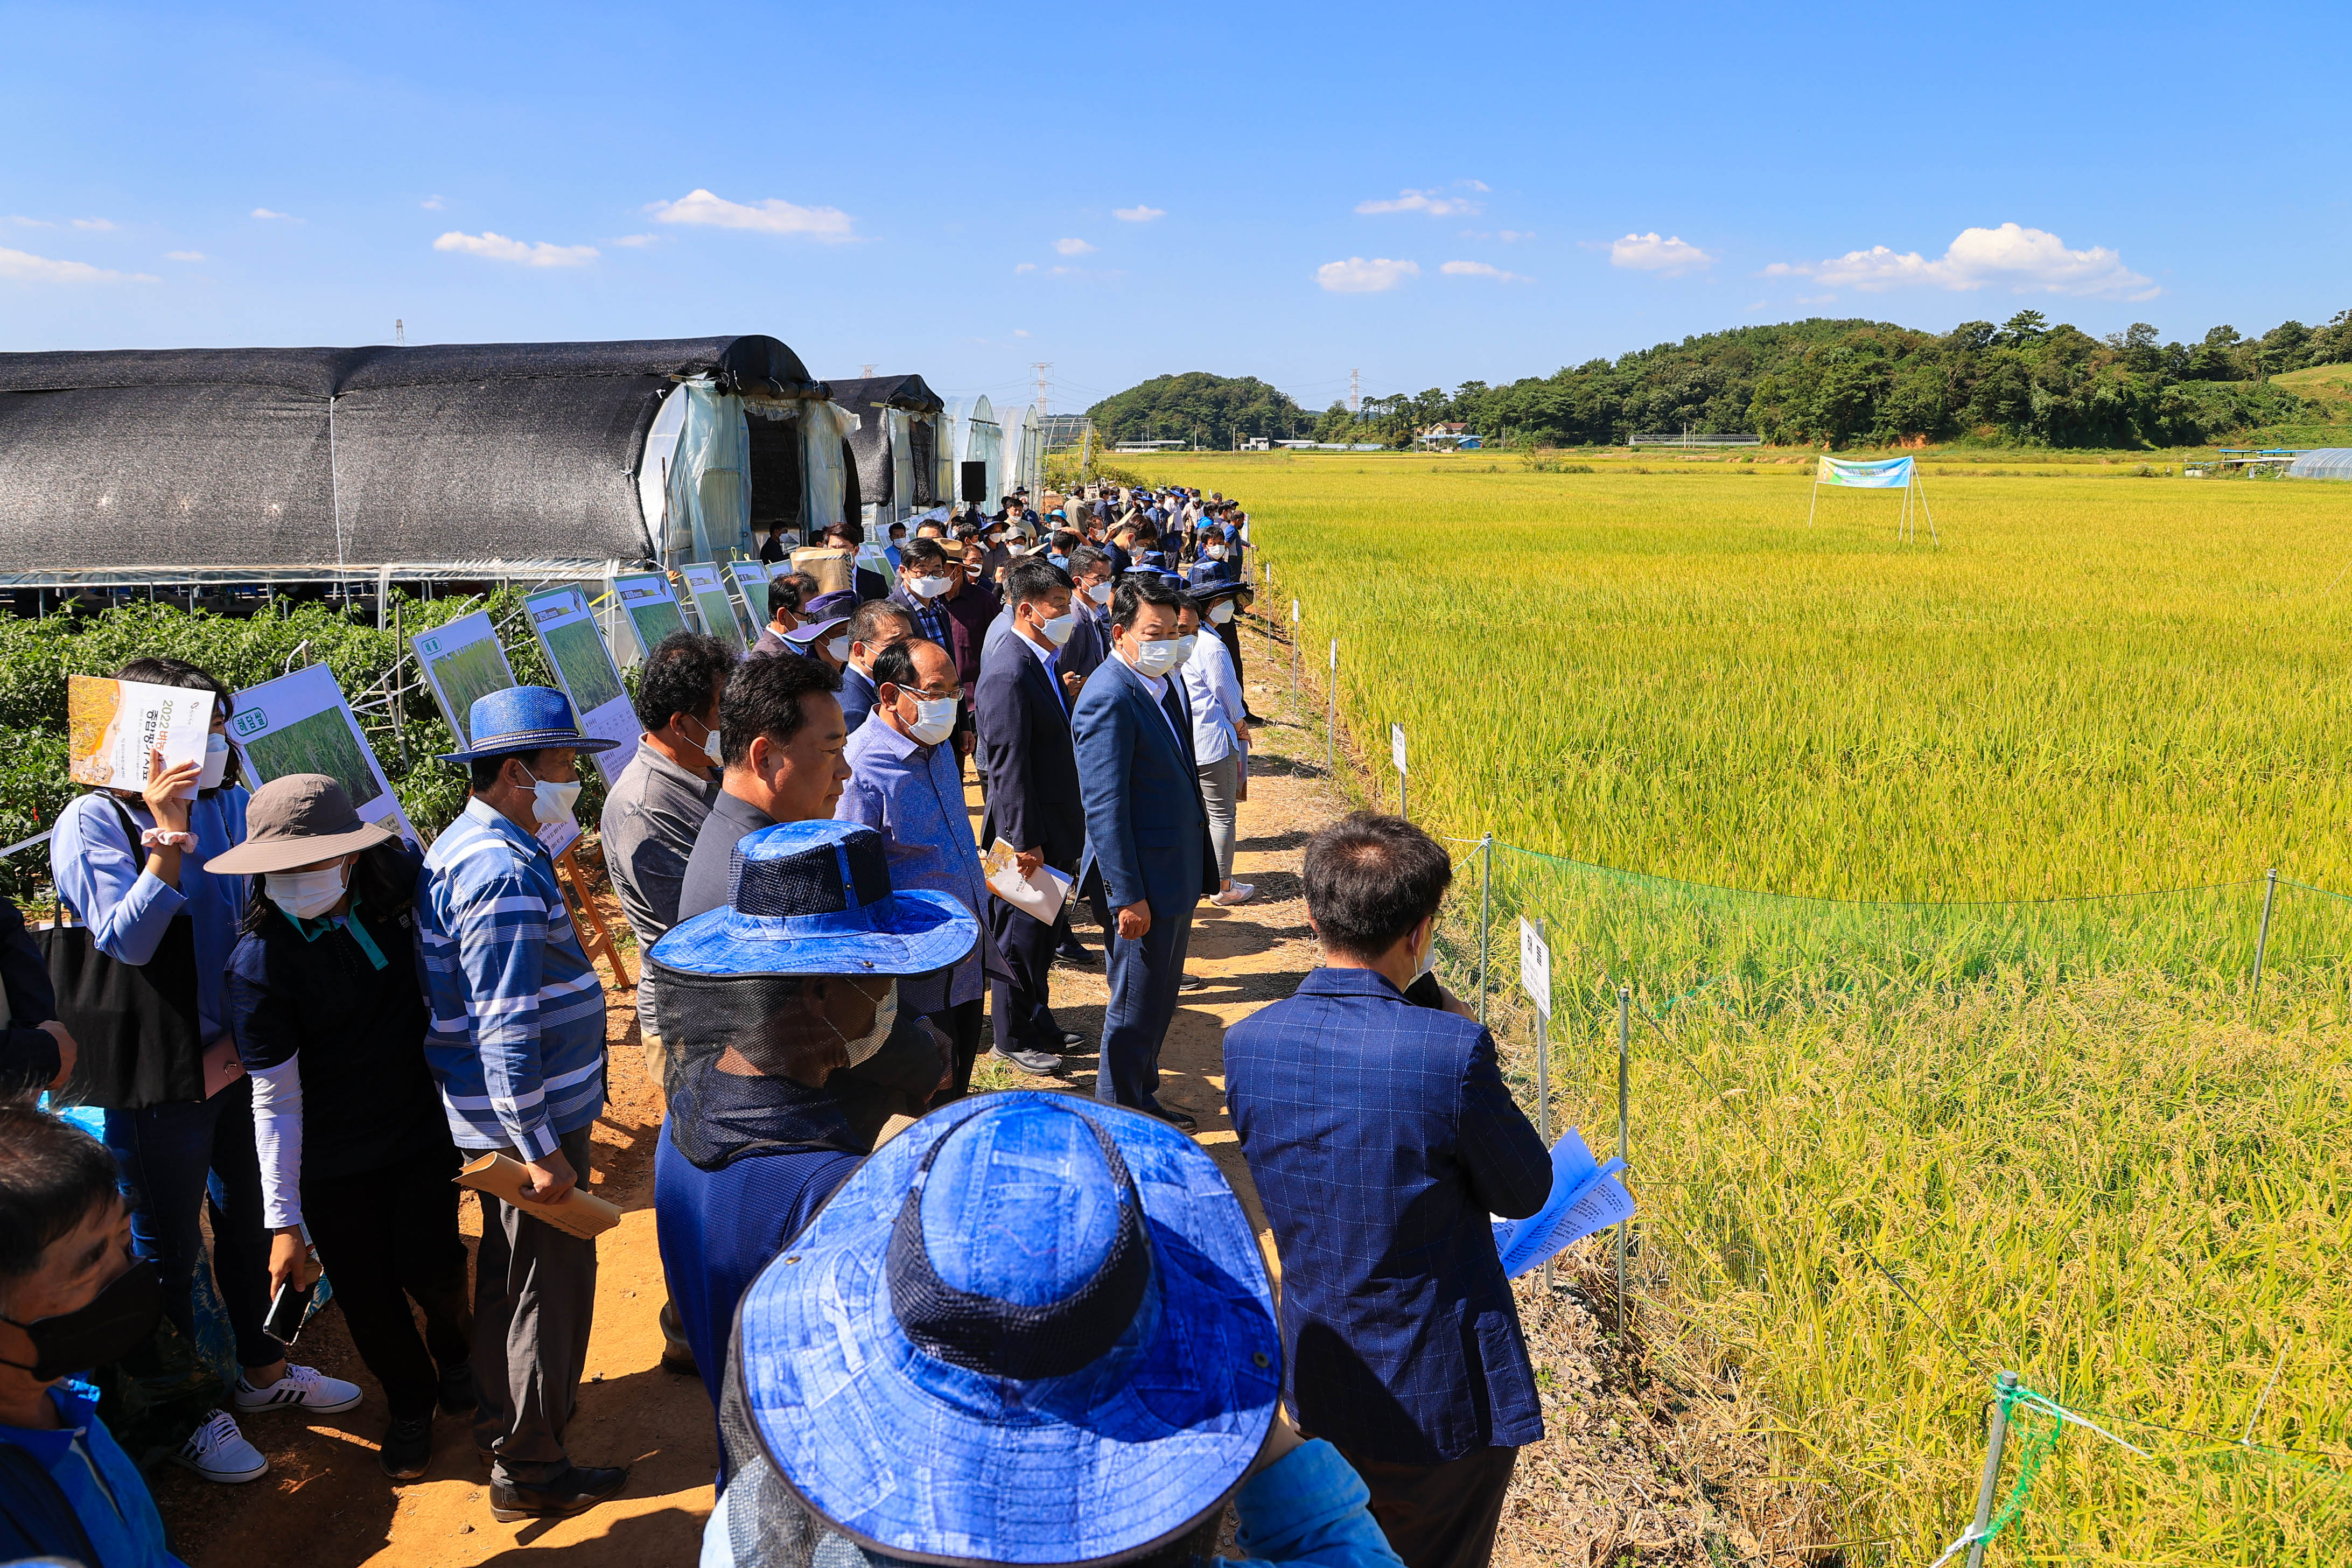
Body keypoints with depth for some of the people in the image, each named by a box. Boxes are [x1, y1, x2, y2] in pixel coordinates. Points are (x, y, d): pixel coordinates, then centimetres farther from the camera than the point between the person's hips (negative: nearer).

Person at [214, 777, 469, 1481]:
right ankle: (409, 1403, 37)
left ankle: (453, 1348, 36)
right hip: (331, 1160, -2)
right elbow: (275, 1099, -18)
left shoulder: (404, 878, -15)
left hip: (423, 1126, 2)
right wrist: (284, 1219, -16)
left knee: (430, 1268, 0)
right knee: (367, 1295, 8)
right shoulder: (260, 962, -22)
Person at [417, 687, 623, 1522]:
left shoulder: (464, 846, 9)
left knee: (508, 1268, 24)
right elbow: (507, 1029, -27)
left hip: (493, 1114, 10)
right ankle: (529, 1470, 18)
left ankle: (501, 1417, 42)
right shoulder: (503, 873, -24)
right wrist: (540, 1148, -23)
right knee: (550, 1286, 4)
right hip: (531, 1116, -10)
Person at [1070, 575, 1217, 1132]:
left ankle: (1142, 1099, 36)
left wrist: (1198, 870, 16)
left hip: (1178, 875, 9)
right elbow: (1104, 807, -22)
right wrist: (1128, 896, -22)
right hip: (1146, 882, -9)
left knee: (1160, 1001, 20)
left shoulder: (1162, 680, 8)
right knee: (1136, 1008, 4)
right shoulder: (1109, 699, -21)